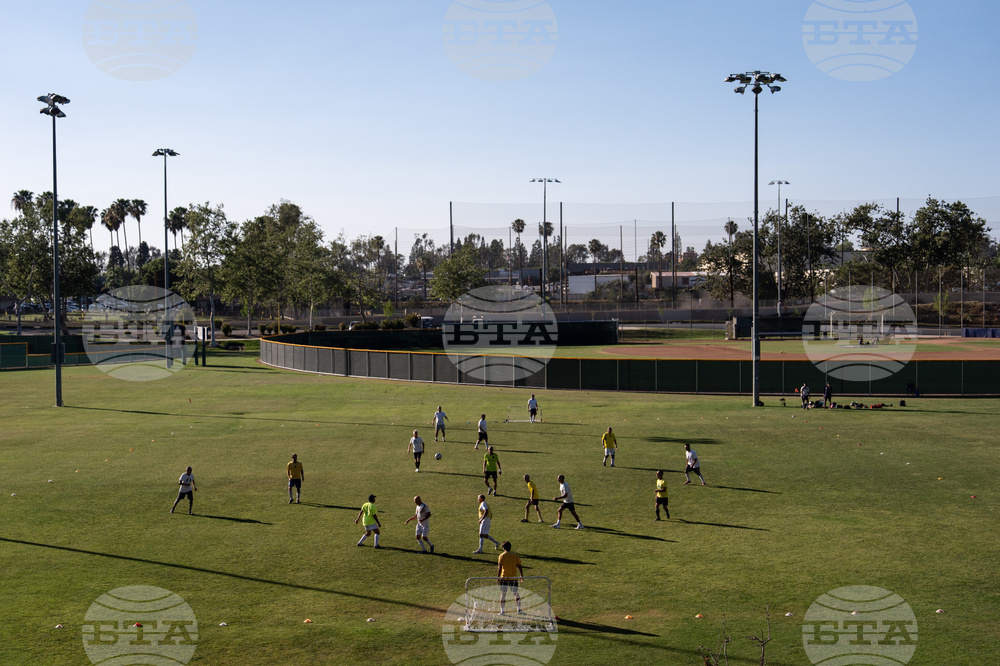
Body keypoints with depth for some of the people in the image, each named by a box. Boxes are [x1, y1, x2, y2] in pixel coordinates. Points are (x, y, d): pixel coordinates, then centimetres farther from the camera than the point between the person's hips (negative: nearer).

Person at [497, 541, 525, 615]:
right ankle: (519, 609, 16)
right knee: (517, 594, 13)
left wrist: (498, 577, -7)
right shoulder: (515, 555, 3)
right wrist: (522, 576, 11)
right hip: (514, 578, 2)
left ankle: (502, 611, 3)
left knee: (503, 595, 4)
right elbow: (519, 566, 3)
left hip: (504, 578, -2)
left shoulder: (501, 556, -4)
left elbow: (499, 567, -10)